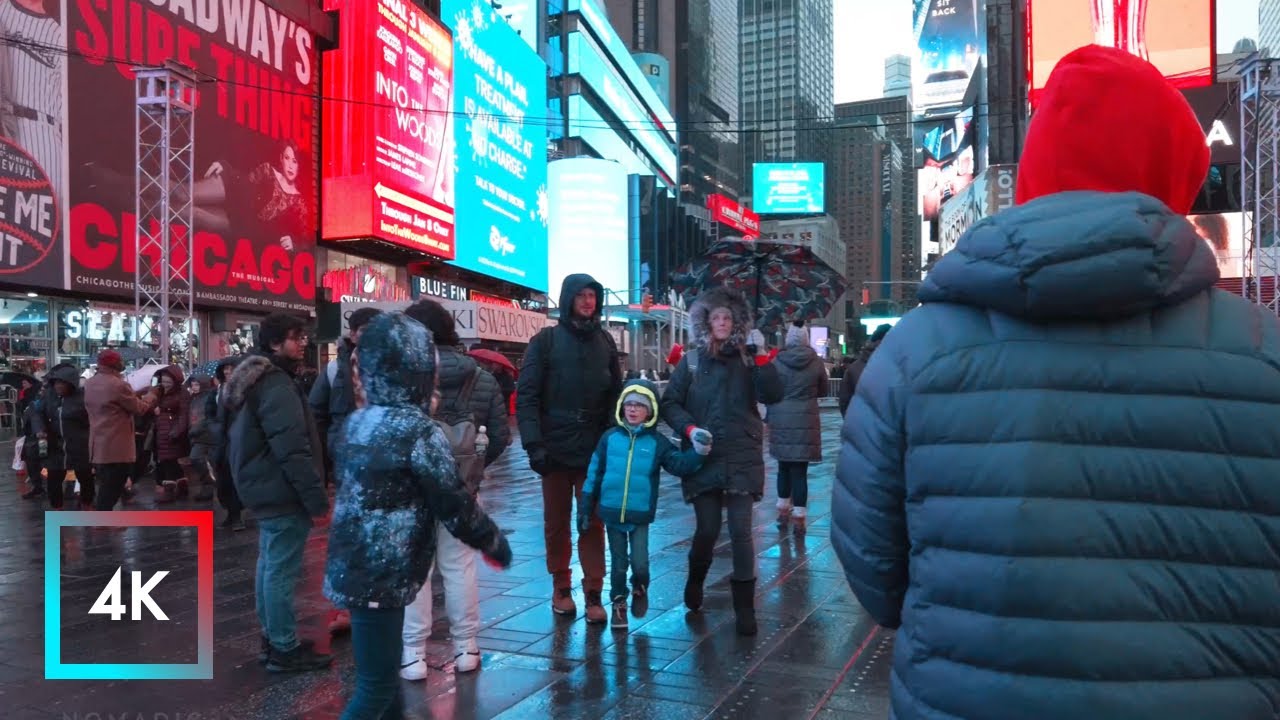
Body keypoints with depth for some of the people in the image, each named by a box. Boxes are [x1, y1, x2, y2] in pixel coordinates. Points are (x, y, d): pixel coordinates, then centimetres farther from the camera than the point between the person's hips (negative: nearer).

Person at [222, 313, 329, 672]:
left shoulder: (254, 380, 15)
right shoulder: (276, 385, -19)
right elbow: (293, 450, -25)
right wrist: (316, 498, -22)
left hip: (264, 487, 11)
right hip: (282, 492, -11)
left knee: (270, 564, 17)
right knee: (282, 569, -4)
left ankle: (272, 638, 27)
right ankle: (284, 649, 3)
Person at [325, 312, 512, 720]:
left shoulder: (355, 424, 5)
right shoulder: (420, 433, -17)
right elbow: (454, 506, -13)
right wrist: (495, 544, 3)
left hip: (352, 570, 8)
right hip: (382, 577, -8)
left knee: (382, 672, 20)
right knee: (376, 687, 1)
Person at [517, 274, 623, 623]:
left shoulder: (605, 341, 9)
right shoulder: (546, 340, -1)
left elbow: (615, 394, 10)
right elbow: (526, 395, -6)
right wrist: (535, 445, -13)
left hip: (596, 450, 2)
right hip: (556, 449, -2)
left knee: (594, 522, 2)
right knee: (556, 522, 10)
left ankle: (593, 594, 10)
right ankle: (561, 587, 24)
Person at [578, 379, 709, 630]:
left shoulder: (657, 443, -3)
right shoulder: (610, 438, -2)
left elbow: (679, 465, -7)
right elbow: (594, 474, 3)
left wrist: (698, 453, -25)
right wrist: (585, 508, 4)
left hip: (640, 515, -1)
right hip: (611, 513, 1)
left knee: (640, 564, -4)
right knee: (618, 563, 11)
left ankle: (640, 590, 29)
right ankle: (619, 603, 30)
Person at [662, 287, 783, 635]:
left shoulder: (747, 358, 2)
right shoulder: (692, 360, 2)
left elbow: (773, 396, -9)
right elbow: (669, 402, 2)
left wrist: (761, 357, -18)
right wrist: (689, 428, -13)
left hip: (742, 459, 0)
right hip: (703, 459, 0)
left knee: (740, 531, -2)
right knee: (707, 530, 6)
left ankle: (745, 606, 10)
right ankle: (695, 580, 37)